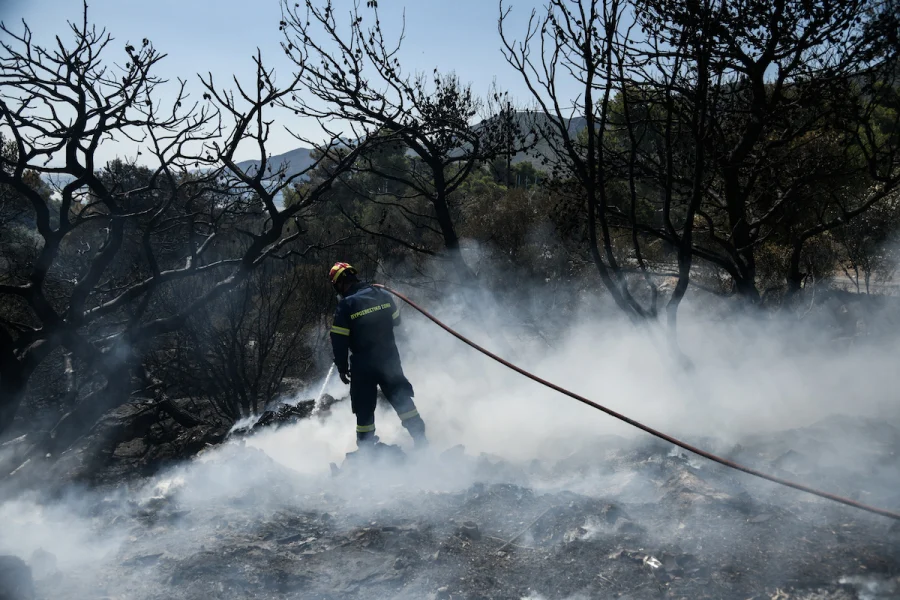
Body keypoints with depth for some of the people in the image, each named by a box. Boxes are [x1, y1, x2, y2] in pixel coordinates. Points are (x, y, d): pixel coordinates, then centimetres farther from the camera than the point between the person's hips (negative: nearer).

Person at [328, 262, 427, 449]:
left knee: (364, 408, 10)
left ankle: (366, 448, 18)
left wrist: (342, 367, -2)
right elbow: (396, 321, 13)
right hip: (389, 358, 4)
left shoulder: (345, 305, -16)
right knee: (402, 399, 15)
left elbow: (339, 340, -13)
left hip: (362, 365, -4)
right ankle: (420, 439, 15)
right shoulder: (383, 295, -2)